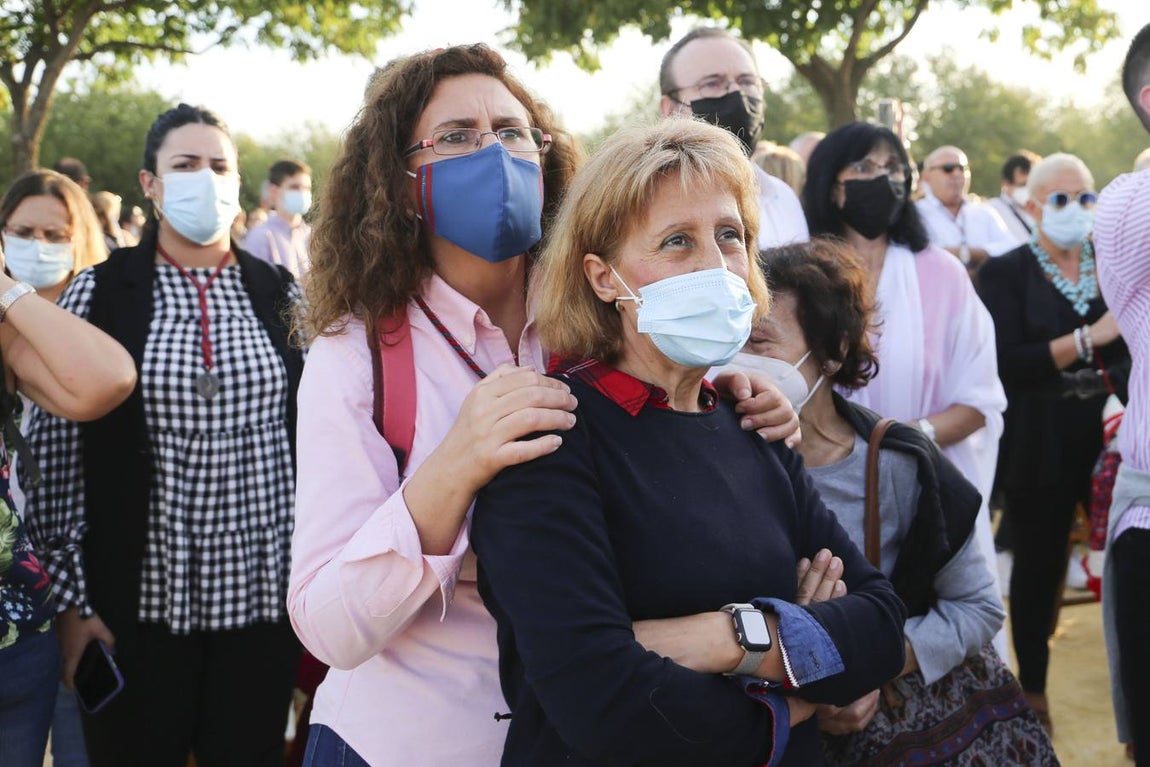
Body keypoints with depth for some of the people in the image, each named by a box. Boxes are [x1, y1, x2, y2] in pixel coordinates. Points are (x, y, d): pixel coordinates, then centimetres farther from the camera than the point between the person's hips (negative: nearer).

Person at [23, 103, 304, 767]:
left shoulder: (282, 296, 4)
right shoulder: (98, 294, -2)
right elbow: (52, 451, -2)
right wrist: (71, 598, -4)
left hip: (262, 596, 2)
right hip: (136, 603, -1)